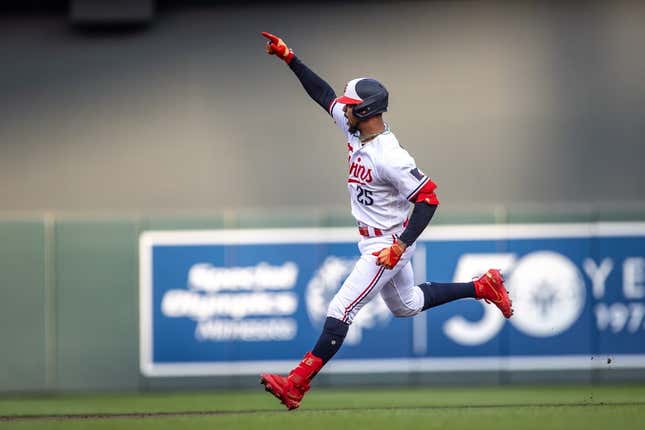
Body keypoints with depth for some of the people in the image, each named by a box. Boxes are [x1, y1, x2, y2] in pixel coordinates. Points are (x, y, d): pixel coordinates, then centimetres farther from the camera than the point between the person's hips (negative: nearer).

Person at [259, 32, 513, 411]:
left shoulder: (391, 157, -28)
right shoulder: (356, 130, -3)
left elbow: (429, 199, -26)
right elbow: (323, 93, 7)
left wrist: (401, 246, -30)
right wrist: (288, 57, 0)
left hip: (387, 245, -10)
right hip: (376, 242, 10)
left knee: (340, 311, -13)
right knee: (406, 305, 28)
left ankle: (296, 385, -16)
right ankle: (483, 287, 35)